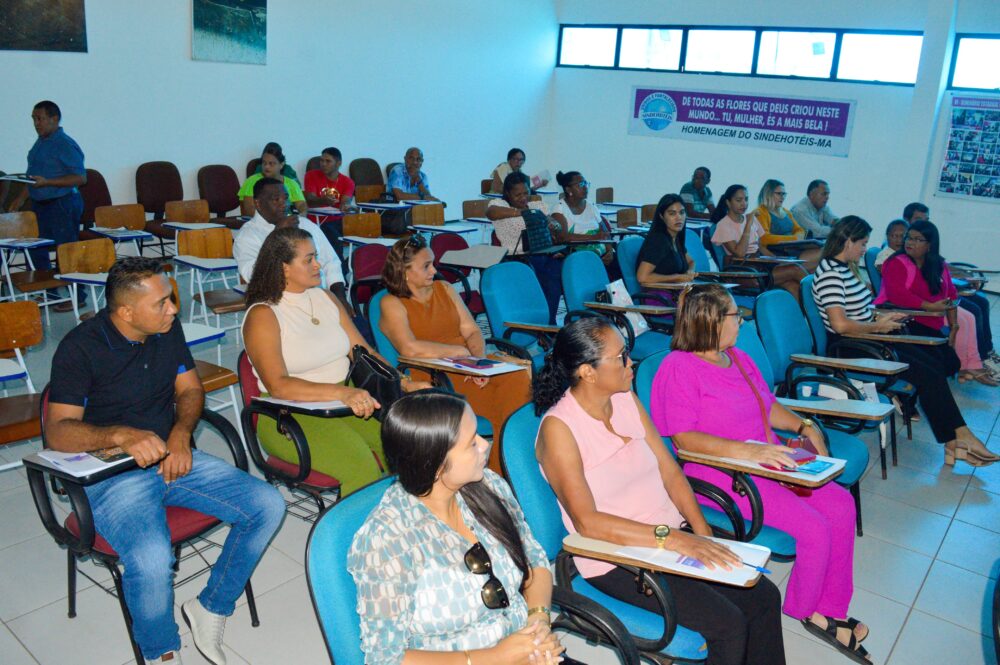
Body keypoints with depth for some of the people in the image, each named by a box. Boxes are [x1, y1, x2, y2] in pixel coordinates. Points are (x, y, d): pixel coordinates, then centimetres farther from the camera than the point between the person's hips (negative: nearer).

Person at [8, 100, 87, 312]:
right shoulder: (41, 142, 14)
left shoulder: (66, 145, -13)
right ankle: (48, 292, 25)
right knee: (36, 249, 13)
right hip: (40, 204, 9)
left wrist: (47, 182, -24)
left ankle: (76, 297, 6)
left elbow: (81, 178, -19)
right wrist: (21, 198, 21)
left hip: (63, 204, -9)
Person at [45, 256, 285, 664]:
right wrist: (121, 436, -35)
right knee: (152, 558, -33)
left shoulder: (167, 329, 5)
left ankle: (210, 608, 7)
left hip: (173, 457, 6)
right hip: (112, 475, -6)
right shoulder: (80, 348, -12)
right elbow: (57, 431, -17)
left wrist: (181, 432, -9)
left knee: (268, 506, -11)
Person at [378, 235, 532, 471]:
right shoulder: (392, 303, 0)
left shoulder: (445, 289, 18)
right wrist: (462, 351, -11)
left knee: (518, 377, -22)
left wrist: (479, 359, -10)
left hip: (468, 367, 6)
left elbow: (472, 331, 11)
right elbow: (410, 348, -17)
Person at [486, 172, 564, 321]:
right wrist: (521, 212, -27)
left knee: (562, 269, -26)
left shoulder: (538, 205, 26)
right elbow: (490, 212, -17)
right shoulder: (499, 204, 9)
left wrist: (554, 226, -7)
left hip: (545, 255, 4)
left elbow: (559, 228, 19)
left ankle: (548, 323, -15)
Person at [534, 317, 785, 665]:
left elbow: (668, 470, 5)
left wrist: (702, 531, -9)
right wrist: (673, 539, -29)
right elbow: (587, 522, -24)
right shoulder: (558, 427, -18)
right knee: (728, 624, -16)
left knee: (764, 597, -2)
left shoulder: (626, 399, 4)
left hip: (671, 533, 7)